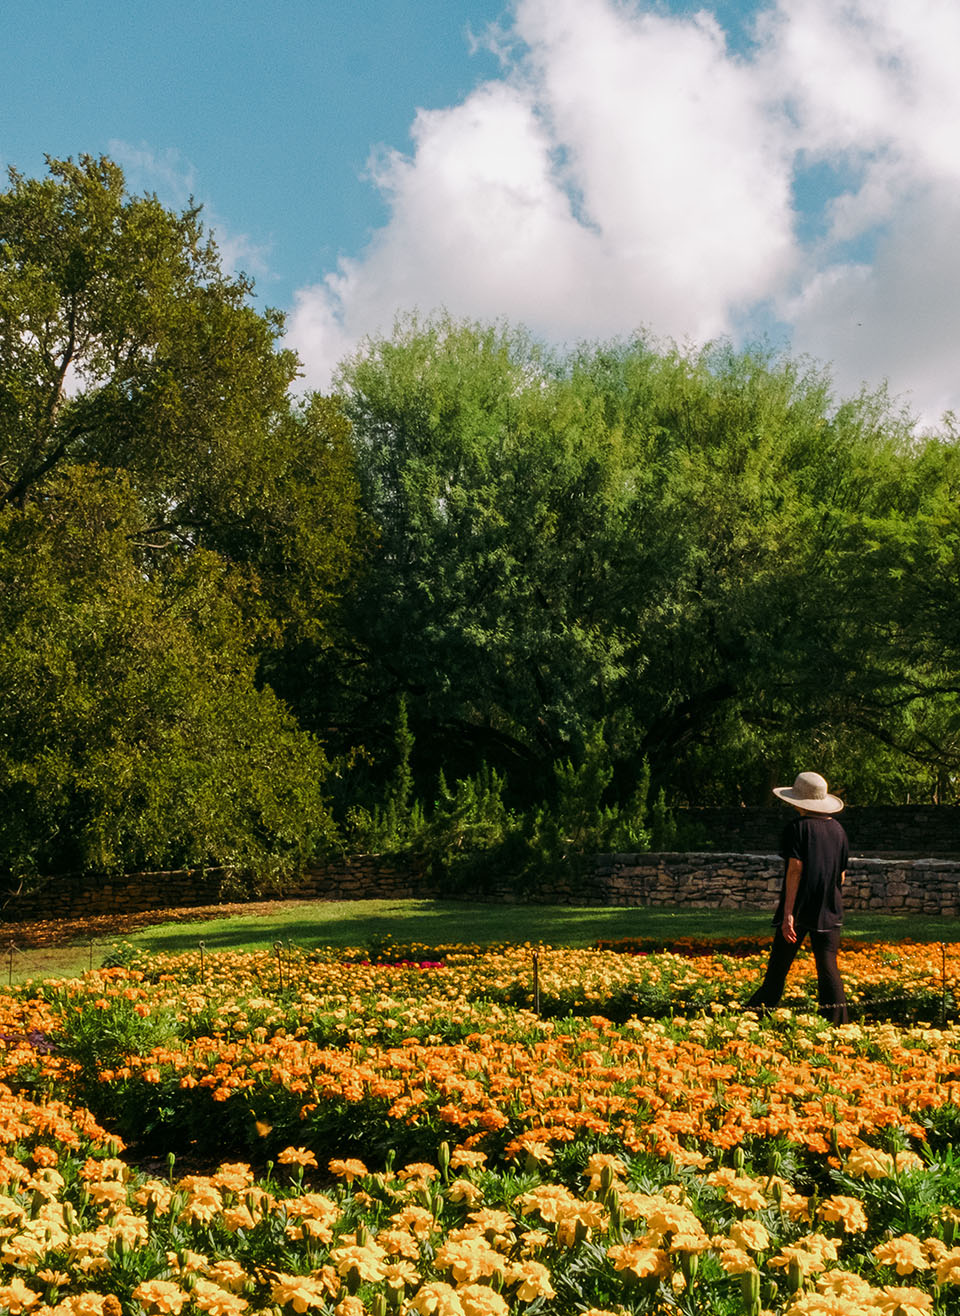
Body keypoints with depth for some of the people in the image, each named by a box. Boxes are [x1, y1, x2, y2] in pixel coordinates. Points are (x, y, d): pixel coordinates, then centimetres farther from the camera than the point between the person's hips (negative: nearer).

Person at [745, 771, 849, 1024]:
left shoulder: (797, 827, -7)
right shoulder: (838, 829, 9)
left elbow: (795, 870, -13)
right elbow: (841, 874, 13)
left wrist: (788, 913, -15)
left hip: (799, 908, -4)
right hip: (829, 912, 4)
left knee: (778, 967, 5)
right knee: (828, 967, 3)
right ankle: (837, 1021, -5)